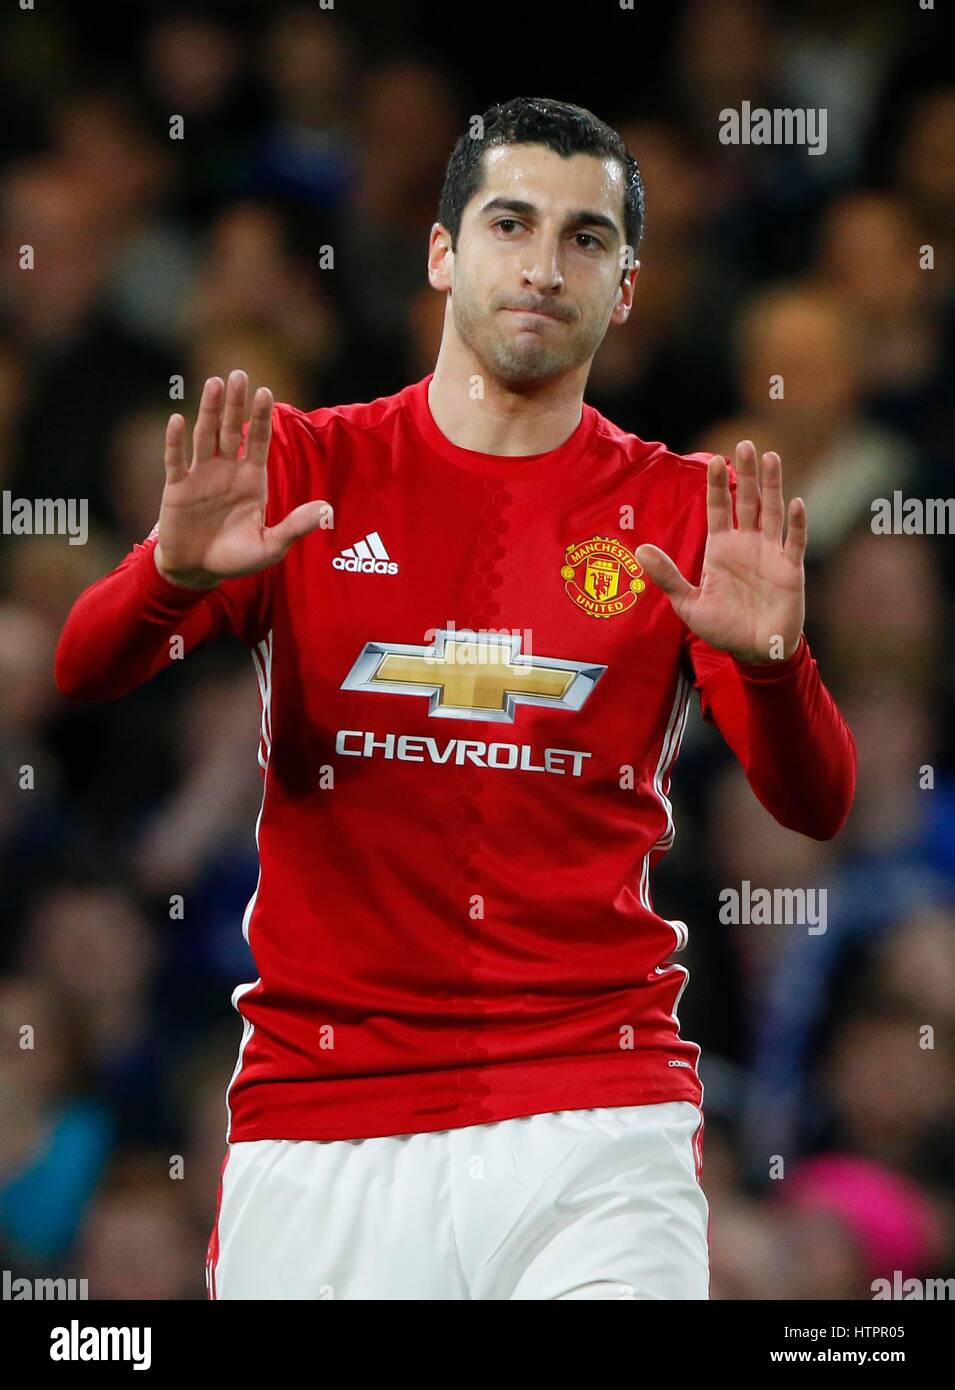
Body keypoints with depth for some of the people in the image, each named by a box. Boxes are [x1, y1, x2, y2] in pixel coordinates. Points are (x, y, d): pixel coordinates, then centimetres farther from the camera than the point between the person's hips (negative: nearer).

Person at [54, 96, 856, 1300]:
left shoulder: (679, 514, 8)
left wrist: (770, 660, -22)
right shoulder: (305, 468, 7)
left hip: (595, 1126, 0)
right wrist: (172, 574, -26)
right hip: (320, 1122, 0)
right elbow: (79, 674, -3)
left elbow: (813, 805, 0)